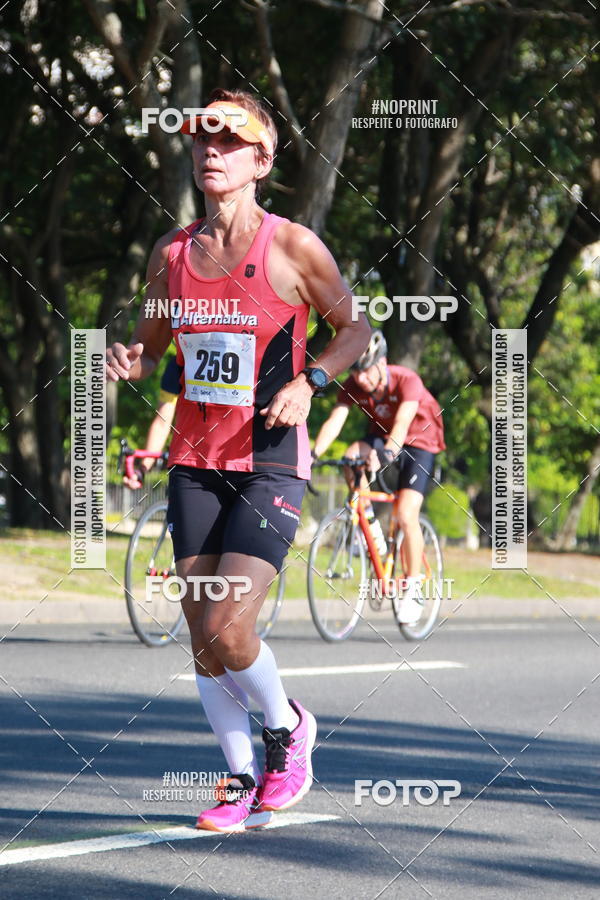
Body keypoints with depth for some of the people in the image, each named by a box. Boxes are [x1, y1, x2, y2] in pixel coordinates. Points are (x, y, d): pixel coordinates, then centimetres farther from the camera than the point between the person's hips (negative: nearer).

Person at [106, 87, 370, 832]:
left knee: (228, 629, -14)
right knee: (202, 639, 4)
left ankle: (288, 728, 15)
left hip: (270, 464, -5)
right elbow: (153, 340, 18)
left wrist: (309, 383, -12)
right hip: (195, 462, 5)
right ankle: (242, 782, 18)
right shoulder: (172, 253, 5)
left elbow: (355, 328, 4)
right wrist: (128, 361, -5)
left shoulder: (292, 248, -7)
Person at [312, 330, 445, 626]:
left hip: (418, 443, -4)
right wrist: (313, 454, -44)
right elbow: (335, 420, -27)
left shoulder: (407, 381, -29)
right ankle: (367, 522, -7)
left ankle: (413, 588, -5)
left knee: (407, 516, -19)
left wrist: (388, 453, -60)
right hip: (380, 436, 4)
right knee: (351, 458, -30)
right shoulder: (352, 386, -17)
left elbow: (402, 423, -42)